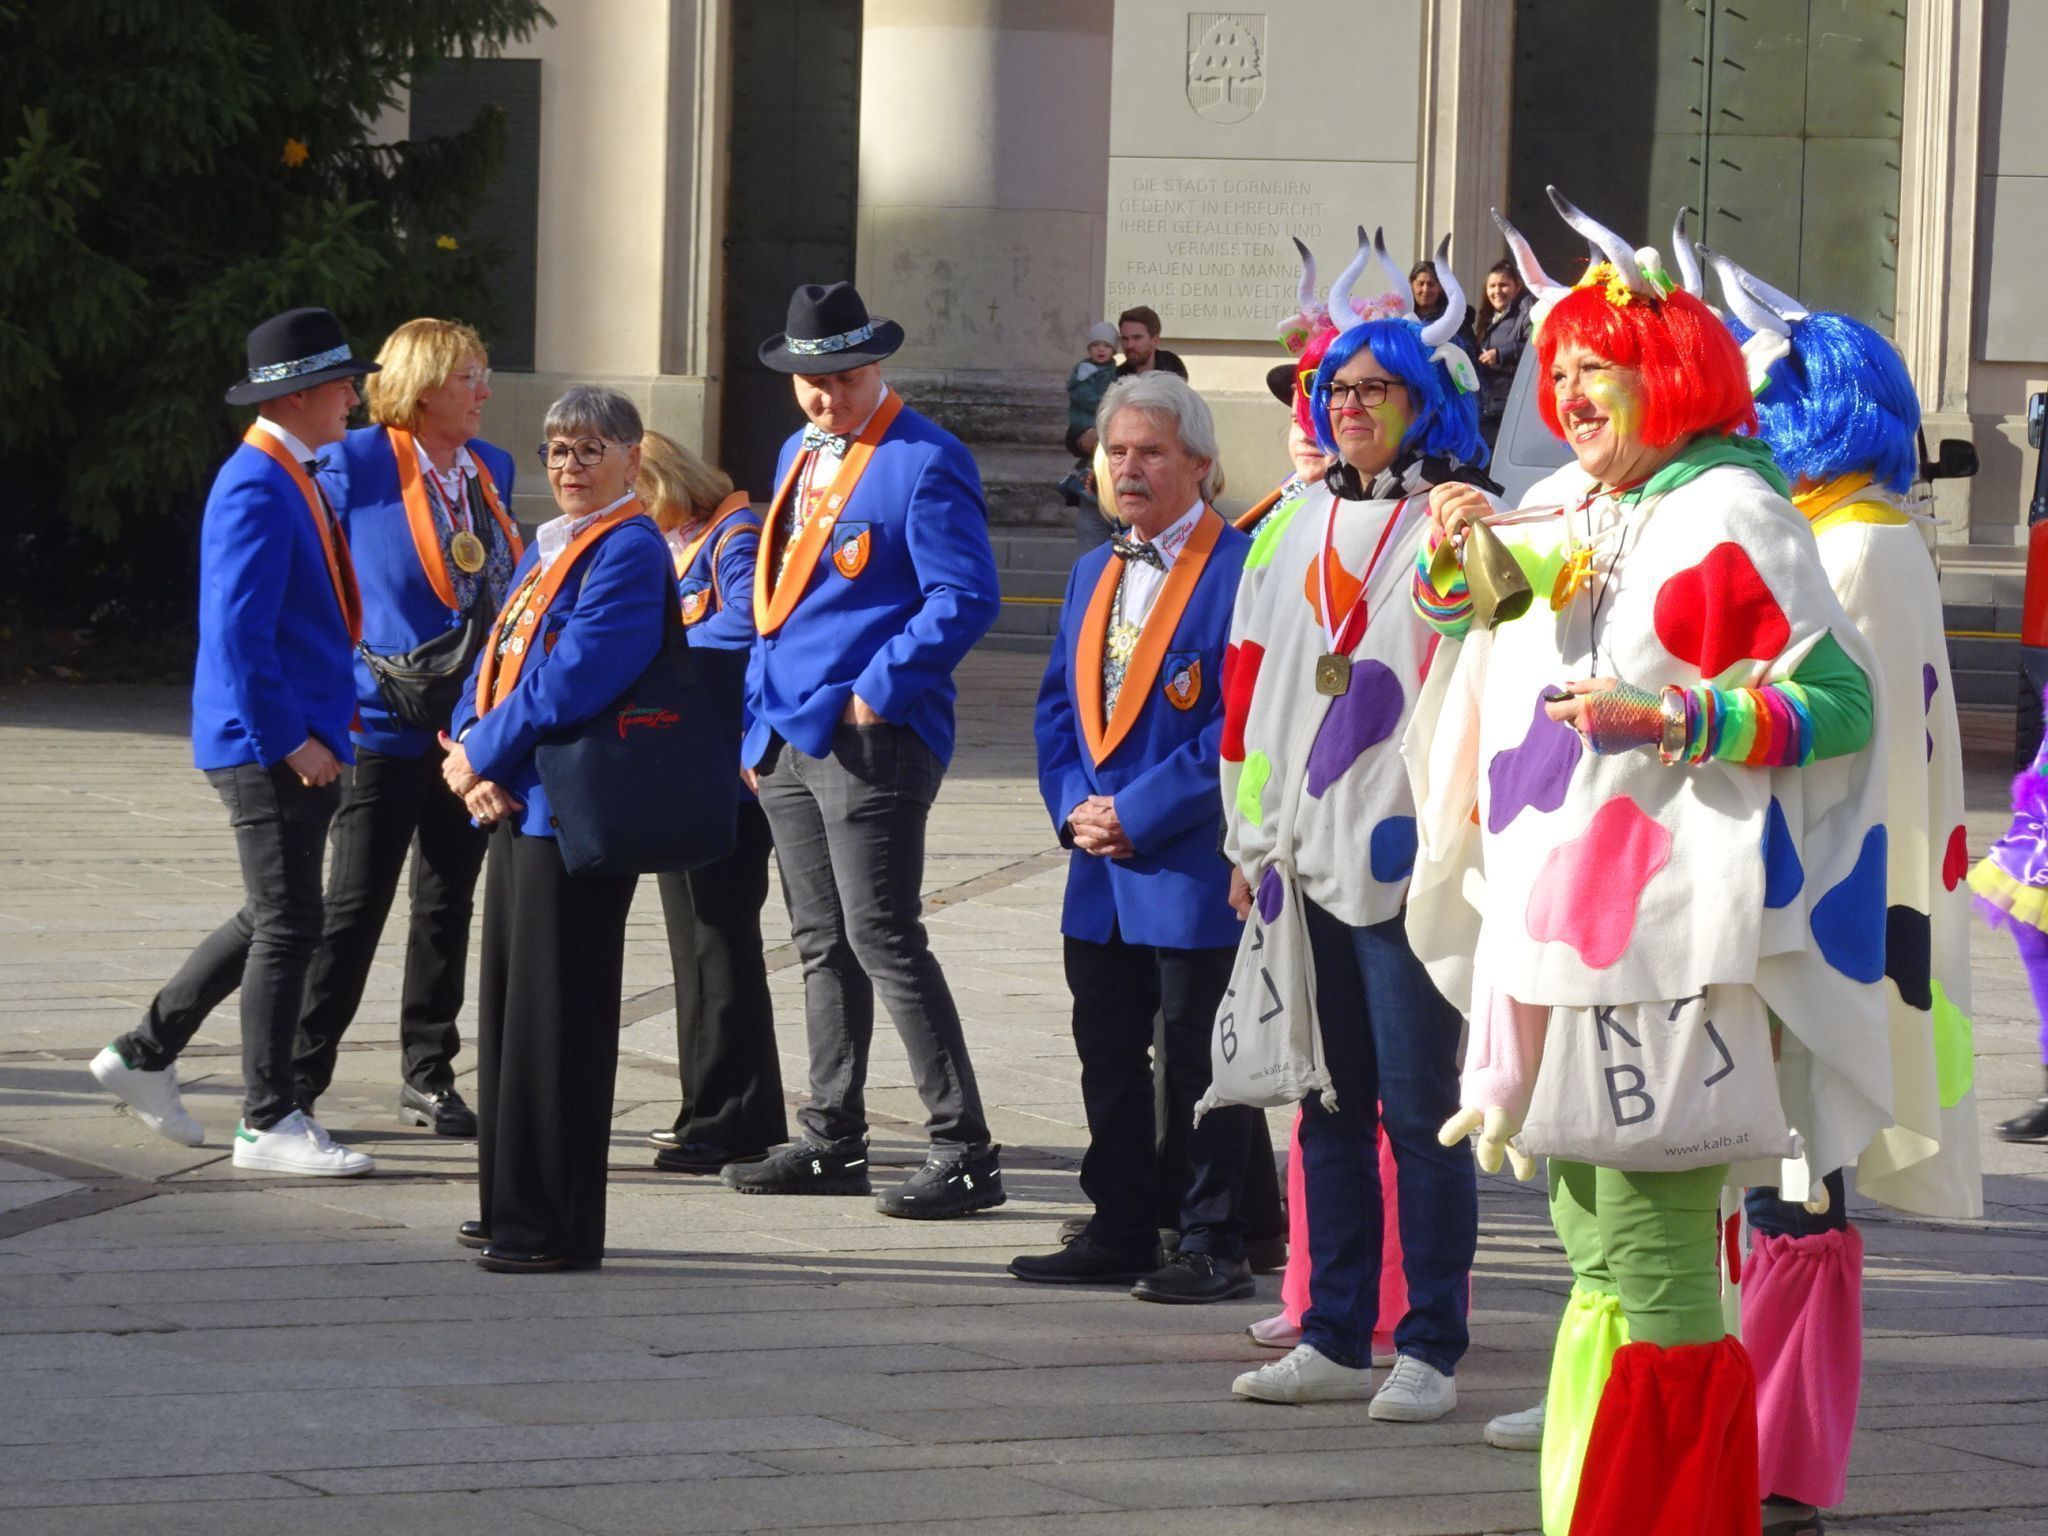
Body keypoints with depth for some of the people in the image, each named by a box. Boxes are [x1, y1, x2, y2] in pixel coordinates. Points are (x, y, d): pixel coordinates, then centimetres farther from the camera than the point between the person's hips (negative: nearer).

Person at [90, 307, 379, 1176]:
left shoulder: (294, 479, 15)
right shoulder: (256, 488, -17)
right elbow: (239, 631, -23)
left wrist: (328, 710, 19)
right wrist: (288, 738, -22)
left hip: (301, 739, 10)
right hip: (267, 745, -10)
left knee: (276, 922, 16)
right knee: (286, 927, -5)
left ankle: (145, 1055, 26)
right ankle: (268, 1121, 1)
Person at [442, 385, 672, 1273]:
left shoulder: (629, 553, -13)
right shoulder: (543, 550, 16)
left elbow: (570, 681, -21)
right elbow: (495, 665, 15)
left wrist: (480, 756, -11)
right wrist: (473, 756, -3)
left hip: (577, 815, -9)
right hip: (514, 805, 9)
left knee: (556, 1020, -5)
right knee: (508, 1005, 14)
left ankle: (556, 1228, -1)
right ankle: (511, 1208, 23)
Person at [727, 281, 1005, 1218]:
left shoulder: (924, 462, -11)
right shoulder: (799, 456, 17)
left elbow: (965, 597, -17)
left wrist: (877, 692, -16)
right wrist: (763, 709, 17)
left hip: (870, 739, -8)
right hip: (789, 737, 9)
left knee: (883, 940, -10)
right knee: (821, 944, 13)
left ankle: (964, 1154, -8)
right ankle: (832, 1140, 20)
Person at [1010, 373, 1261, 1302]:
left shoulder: (1239, 569, -10)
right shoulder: (1094, 575, 16)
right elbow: (1058, 703, 18)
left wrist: (1139, 812, -16)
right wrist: (1073, 805, 0)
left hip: (1193, 866, -8)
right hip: (1101, 873, 8)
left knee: (1200, 1061, -1)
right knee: (1108, 1055, 12)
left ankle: (1212, 1245, 5)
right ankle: (1118, 1233, 21)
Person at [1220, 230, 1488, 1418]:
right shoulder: (1303, 528, 15)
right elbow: (1257, 684, 17)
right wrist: (1256, 836, 13)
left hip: (1408, 861, -6)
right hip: (1309, 859, 6)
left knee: (1418, 1105, -4)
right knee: (1331, 1106, 10)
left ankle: (1433, 1349, 2)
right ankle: (1336, 1339, 16)